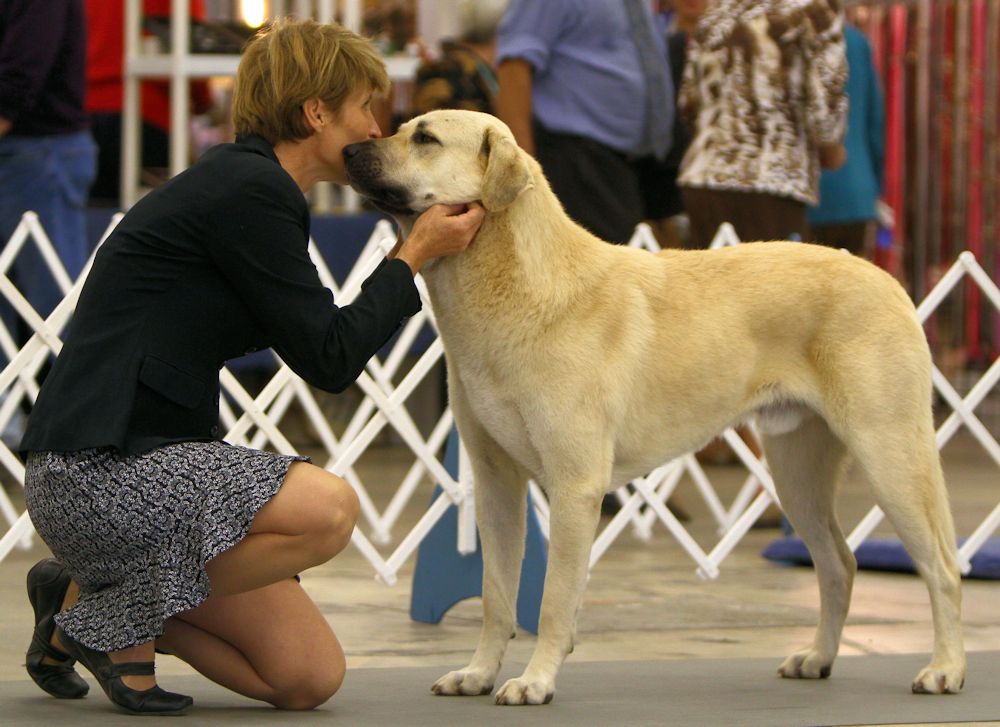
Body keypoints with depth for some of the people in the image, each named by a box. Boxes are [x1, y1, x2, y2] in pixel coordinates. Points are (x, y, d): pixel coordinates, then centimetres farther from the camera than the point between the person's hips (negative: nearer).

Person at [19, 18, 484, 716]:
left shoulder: (244, 182, 16)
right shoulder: (249, 191, -15)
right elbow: (330, 358, -13)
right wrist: (413, 257, -5)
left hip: (149, 455, 10)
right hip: (97, 468, -10)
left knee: (310, 677, 1)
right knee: (328, 508, -30)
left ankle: (102, 592, 15)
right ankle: (111, 612, -10)